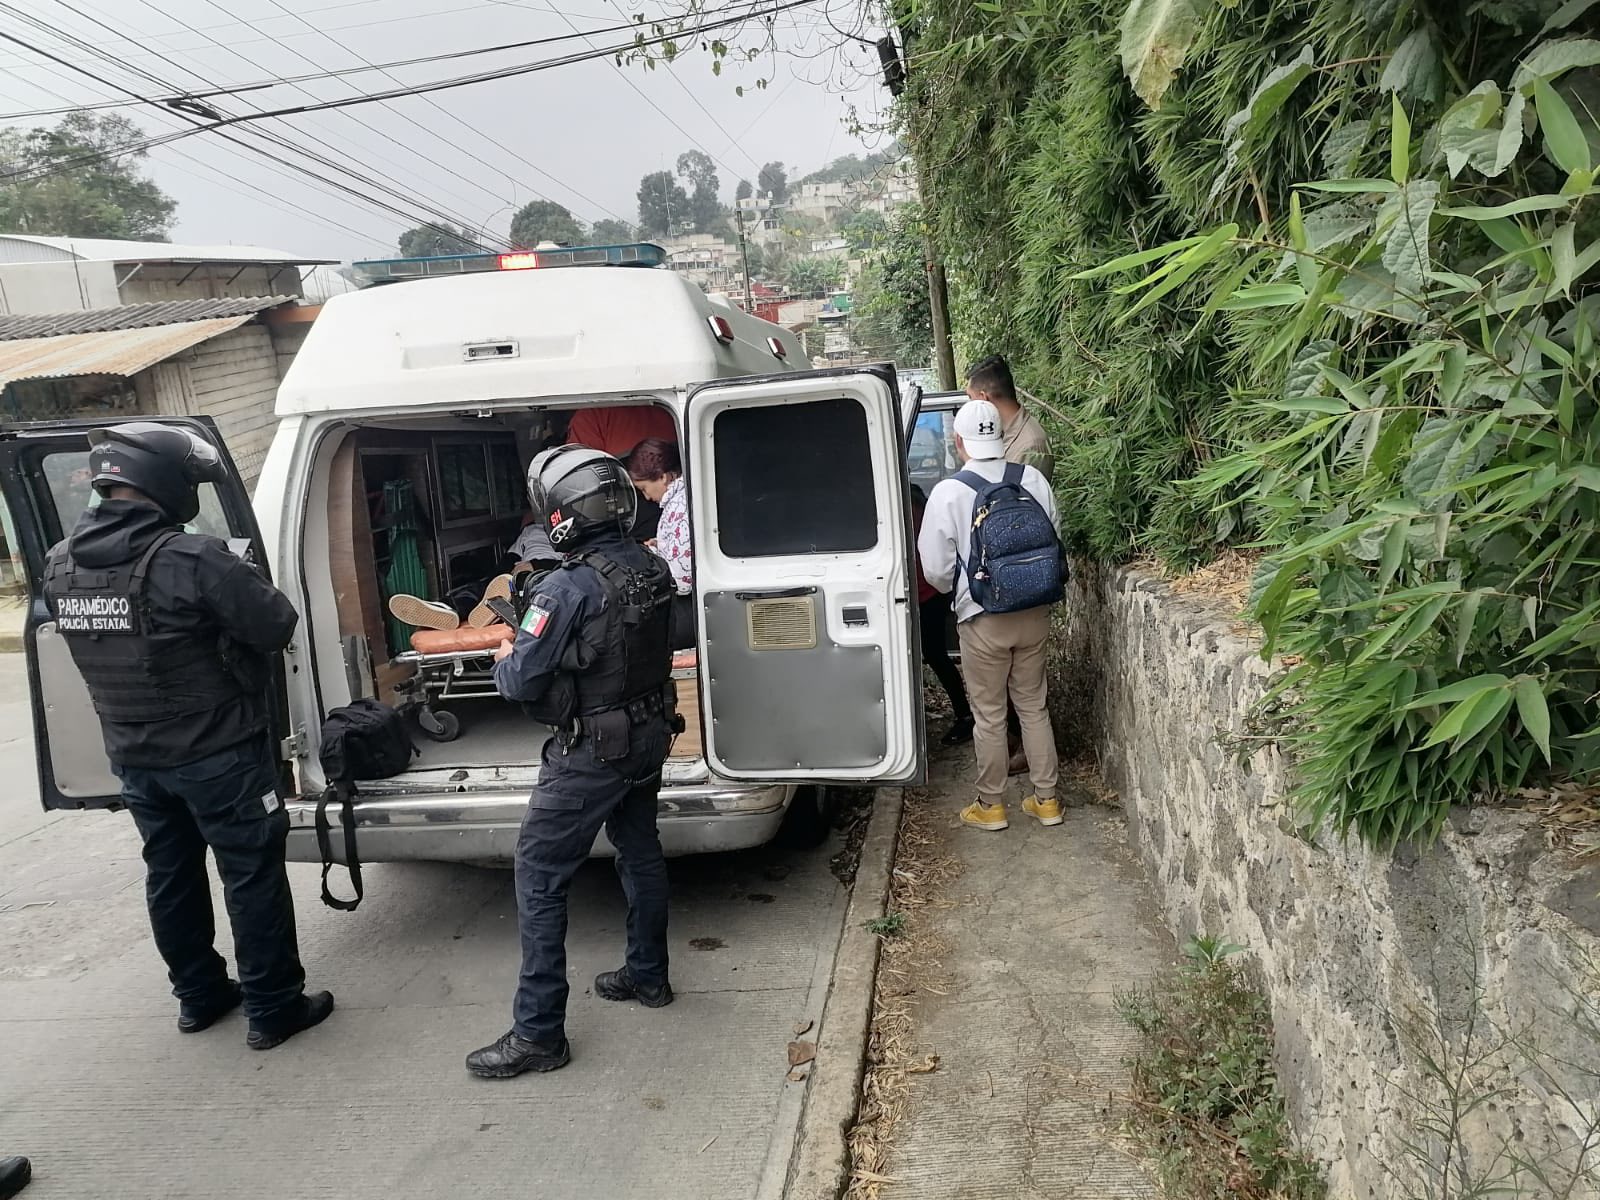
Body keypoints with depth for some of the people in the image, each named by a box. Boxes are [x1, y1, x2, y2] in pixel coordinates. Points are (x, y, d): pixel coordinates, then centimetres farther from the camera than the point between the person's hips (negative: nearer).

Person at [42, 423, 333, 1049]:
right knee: (252, 876, 6)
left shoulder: (60, 565, -1)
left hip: (133, 756, 7)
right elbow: (277, 625, -20)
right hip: (218, 752, -7)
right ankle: (273, 1008, 16)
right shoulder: (191, 559, -25)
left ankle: (199, 996, 35)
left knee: (170, 873, 20)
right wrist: (235, 588, 0)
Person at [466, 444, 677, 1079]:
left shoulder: (569, 587, -25)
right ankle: (648, 975, 39)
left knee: (539, 878, 2)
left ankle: (538, 1032, 8)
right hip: (650, 734, 8)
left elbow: (520, 682, -20)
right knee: (639, 850, 23)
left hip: (591, 753, -8)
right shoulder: (652, 568, -1)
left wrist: (504, 658, 2)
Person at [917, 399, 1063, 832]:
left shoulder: (949, 492, -14)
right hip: (1034, 613, 4)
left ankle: (990, 805, 23)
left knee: (989, 715, 10)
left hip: (983, 619, -4)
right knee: (1034, 706, 17)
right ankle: (1046, 799, 26)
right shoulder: (1033, 480, -4)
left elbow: (936, 569, -10)